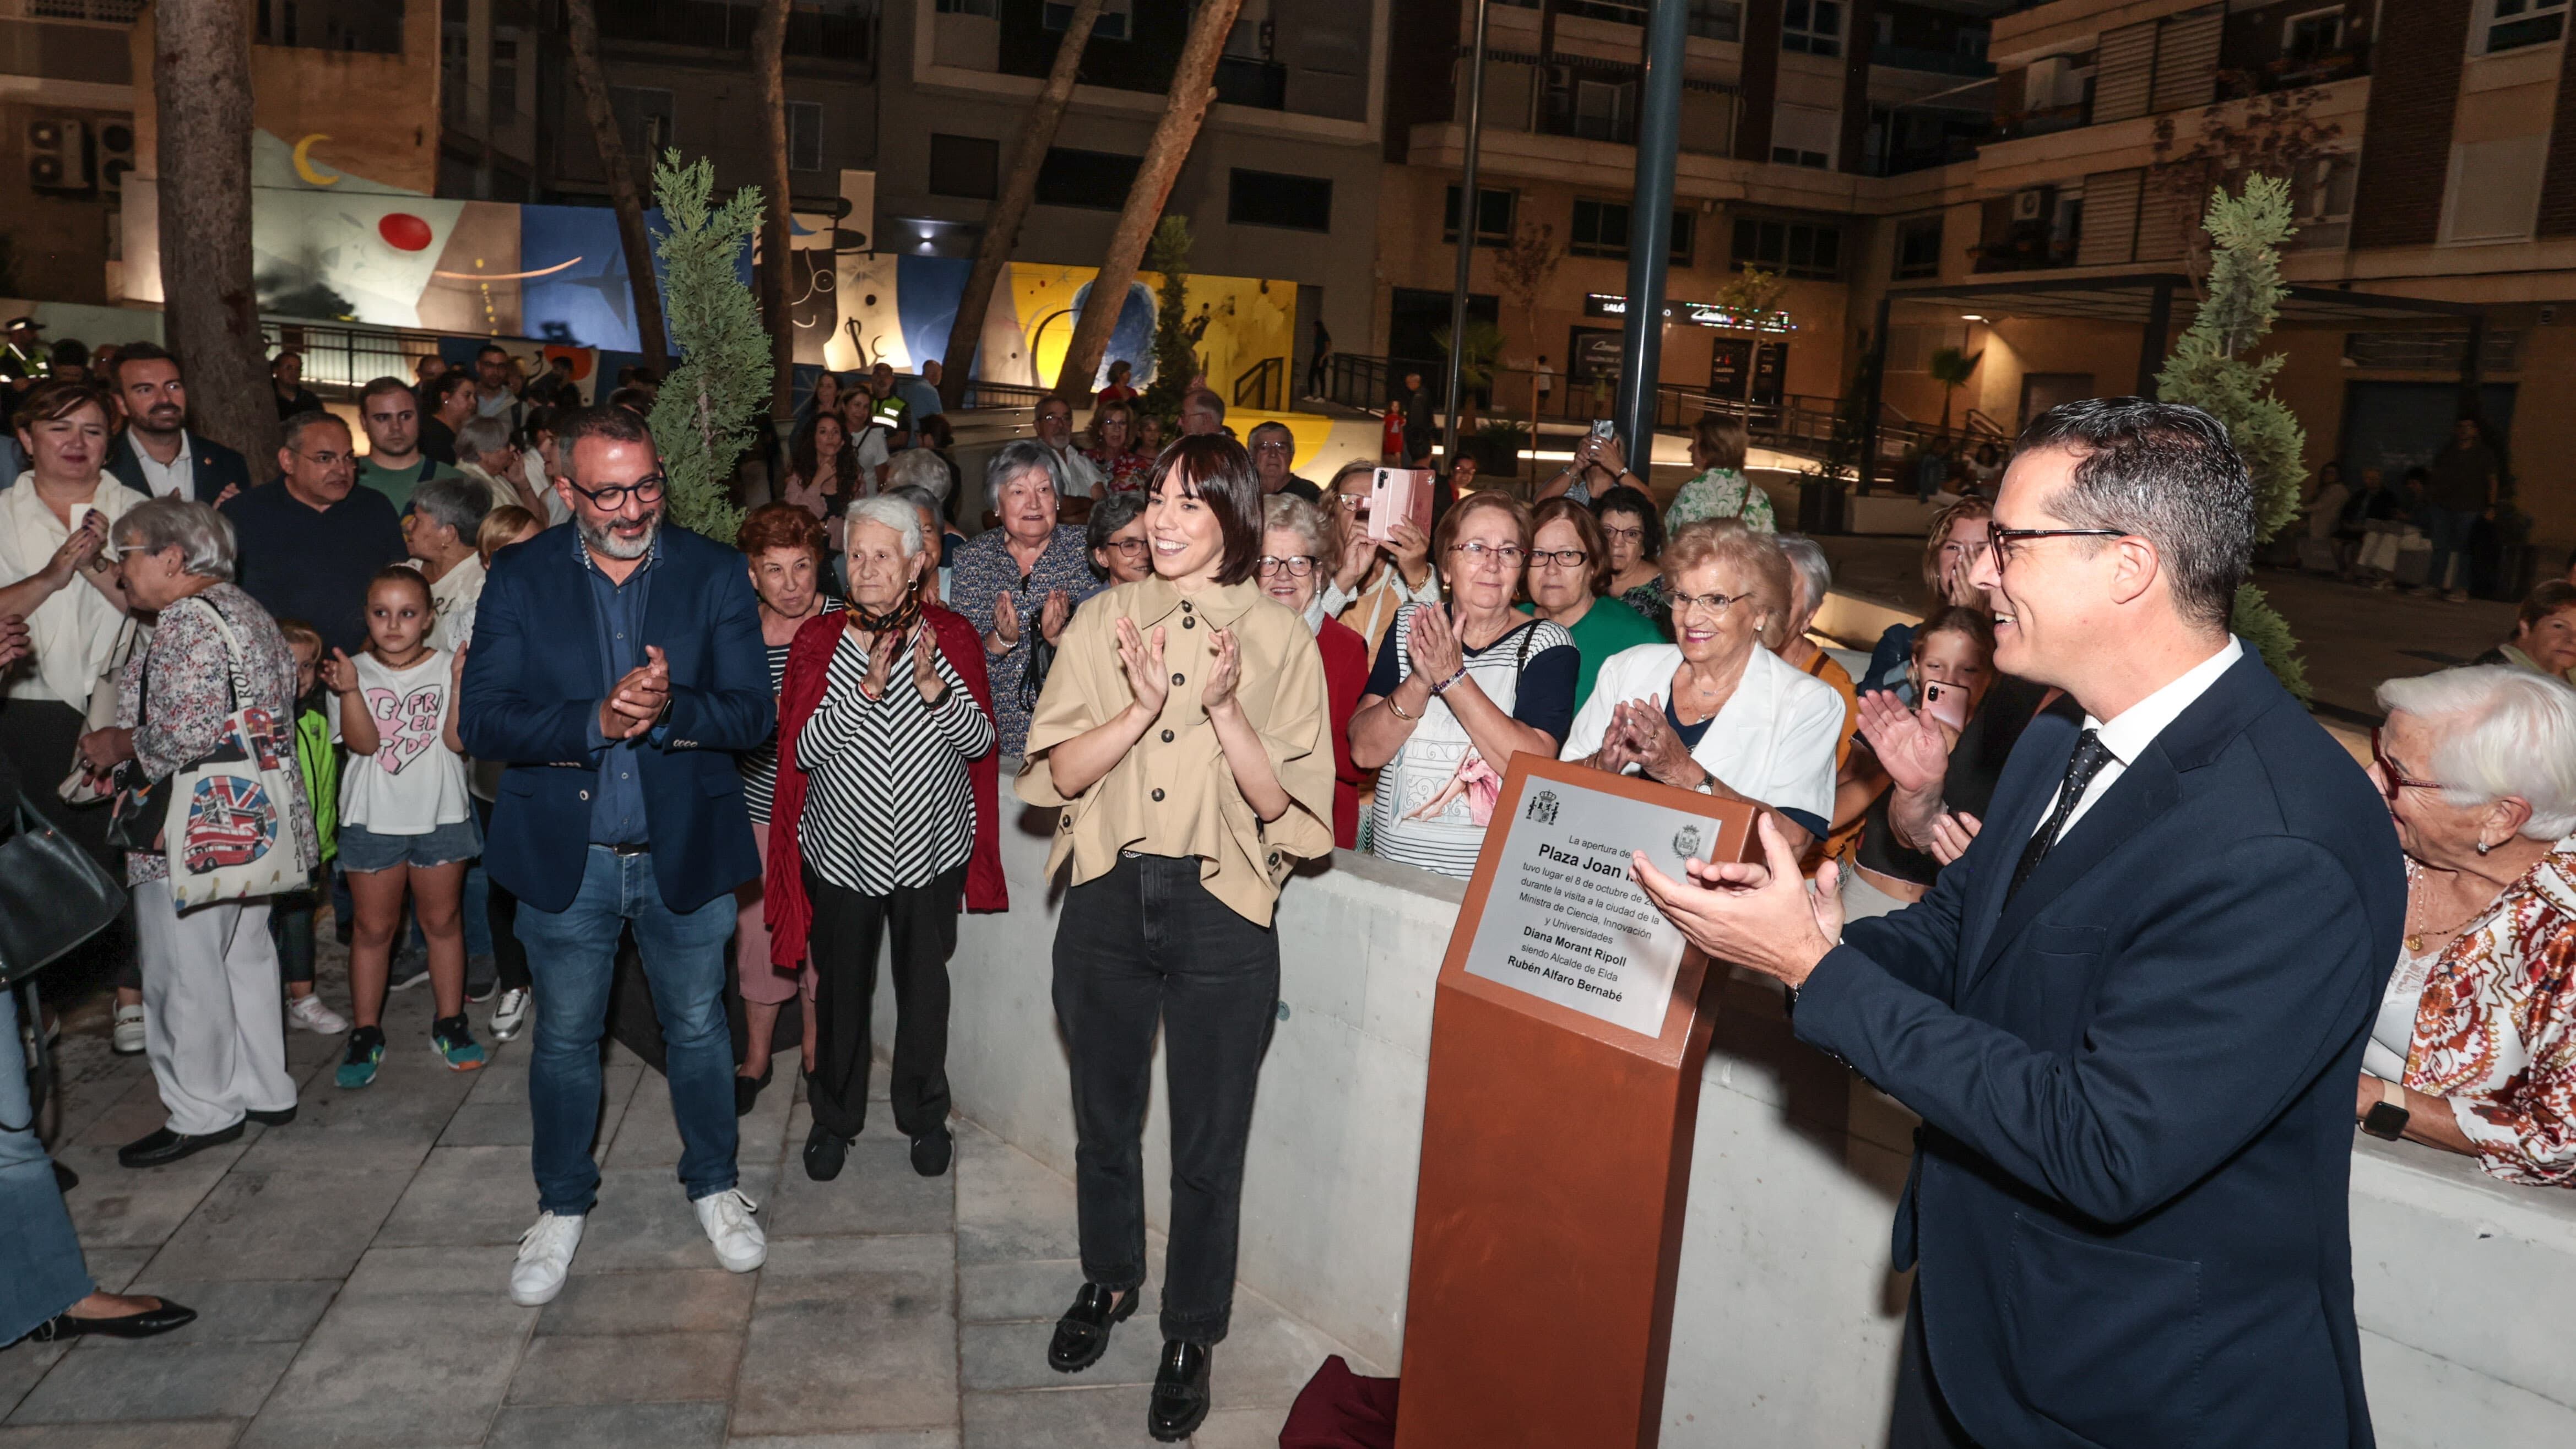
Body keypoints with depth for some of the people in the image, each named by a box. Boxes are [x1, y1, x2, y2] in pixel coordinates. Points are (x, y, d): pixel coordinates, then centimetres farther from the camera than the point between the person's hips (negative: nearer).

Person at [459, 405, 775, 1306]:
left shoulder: (714, 574, -4)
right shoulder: (520, 579, -4)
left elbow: (755, 714, -10)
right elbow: (484, 723, -11)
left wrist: (672, 708, -29)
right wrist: (597, 720, -26)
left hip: (685, 854, 0)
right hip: (565, 858, 0)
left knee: (697, 1028, 14)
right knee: (565, 1039, 15)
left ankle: (714, 1185, 36)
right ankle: (562, 1207, 36)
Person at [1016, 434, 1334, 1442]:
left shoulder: (1281, 640, -5)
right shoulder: (1105, 621, 1)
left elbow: (1284, 803, -8)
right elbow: (1057, 773, -5)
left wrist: (1224, 708, -21)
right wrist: (1143, 706, -20)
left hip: (1221, 913, -2)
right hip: (1108, 902, 3)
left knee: (1208, 1140, 9)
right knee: (1103, 1116, 20)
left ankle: (1191, 1332, 30)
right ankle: (1108, 1280, 44)